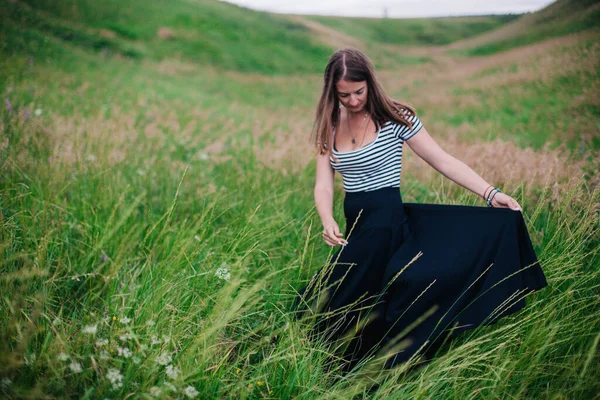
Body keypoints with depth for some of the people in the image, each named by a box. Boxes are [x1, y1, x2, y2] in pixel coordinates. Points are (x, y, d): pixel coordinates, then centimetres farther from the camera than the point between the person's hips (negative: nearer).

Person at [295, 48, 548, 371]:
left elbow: (443, 161, -9)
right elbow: (324, 185, -4)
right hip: (355, 225, 6)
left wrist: (491, 193, -18)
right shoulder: (329, 126, 4)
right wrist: (328, 222, -25)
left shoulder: (393, 118, -9)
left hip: (386, 221, -5)